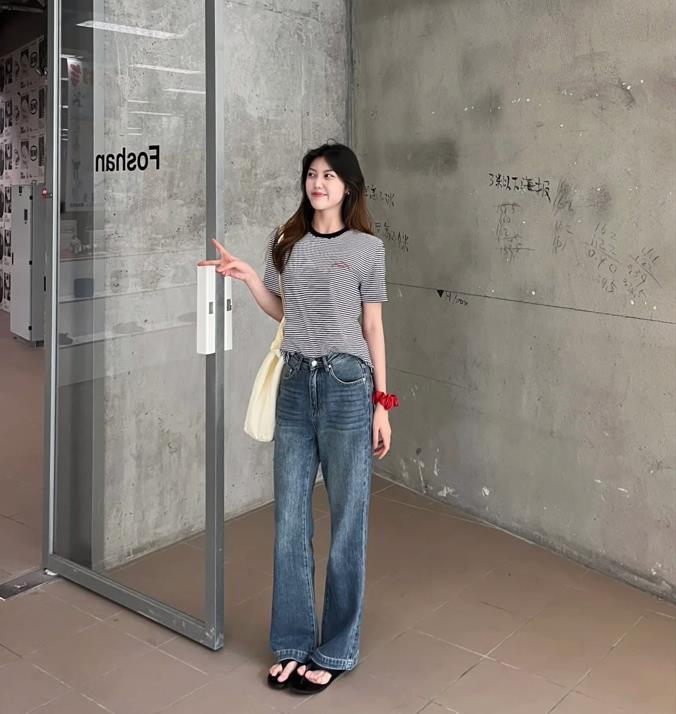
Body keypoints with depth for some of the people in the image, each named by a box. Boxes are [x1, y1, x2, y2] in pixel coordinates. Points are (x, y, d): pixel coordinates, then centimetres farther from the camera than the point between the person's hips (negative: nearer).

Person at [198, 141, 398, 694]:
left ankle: (336, 651, 20)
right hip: (295, 384, 4)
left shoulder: (367, 247, -1)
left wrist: (381, 402, -1)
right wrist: (247, 276, 4)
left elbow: (373, 327, 1)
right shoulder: (286, 241, 10)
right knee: (290, 520, 8)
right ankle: (294, 645, 24)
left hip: (347, 384, -4)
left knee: (346, 523, 4)